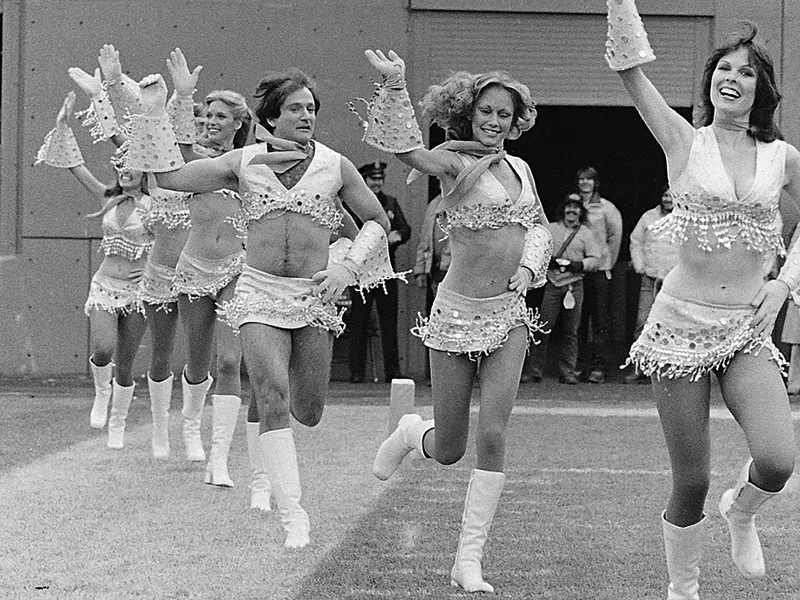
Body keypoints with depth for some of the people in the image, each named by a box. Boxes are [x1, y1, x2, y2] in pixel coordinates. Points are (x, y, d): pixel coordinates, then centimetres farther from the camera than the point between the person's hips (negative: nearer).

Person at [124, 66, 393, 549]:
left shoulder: (335, 166, 3)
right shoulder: (245, 163, 4)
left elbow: (377, 220, 12)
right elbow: (171, 176, 4)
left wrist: (347, 267, -2)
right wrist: (154, 115, -2)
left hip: (315, 296, 1)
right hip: (260, 293, -1)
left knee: (308, 414, 6)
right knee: (272, 398, -18)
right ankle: (294, 514, -17)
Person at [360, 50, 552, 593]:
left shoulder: (520, 168, 10)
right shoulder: (455, 163, -9)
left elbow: (539, 225, 24)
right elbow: (405, 147, -29)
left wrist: (528, 267, 4)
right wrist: (395, 86, -43)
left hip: (510, 314, 4)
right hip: (458, 313, -4)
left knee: (493, 436, -8)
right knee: (449, 450, 4)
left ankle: (469, 559, -2)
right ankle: (411, 433, 43)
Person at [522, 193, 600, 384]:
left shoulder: (585, 233, 10)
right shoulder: (550, 229, 11)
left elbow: (595, 259, 5)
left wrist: (578, 265, -11)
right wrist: (548, 261, -10)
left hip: (574, 285, 1)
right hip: (552, 284, -1)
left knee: (571, 331, 2)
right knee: (543, 329, -7)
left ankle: (568, 372, 8)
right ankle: (533, 370, -3)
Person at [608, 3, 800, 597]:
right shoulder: (684, 142, 0)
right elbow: (632, 69, -10)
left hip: (748, 331, 2)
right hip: (682, 325, -1)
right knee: (691, 482, 0)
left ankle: (740, 511, 15)